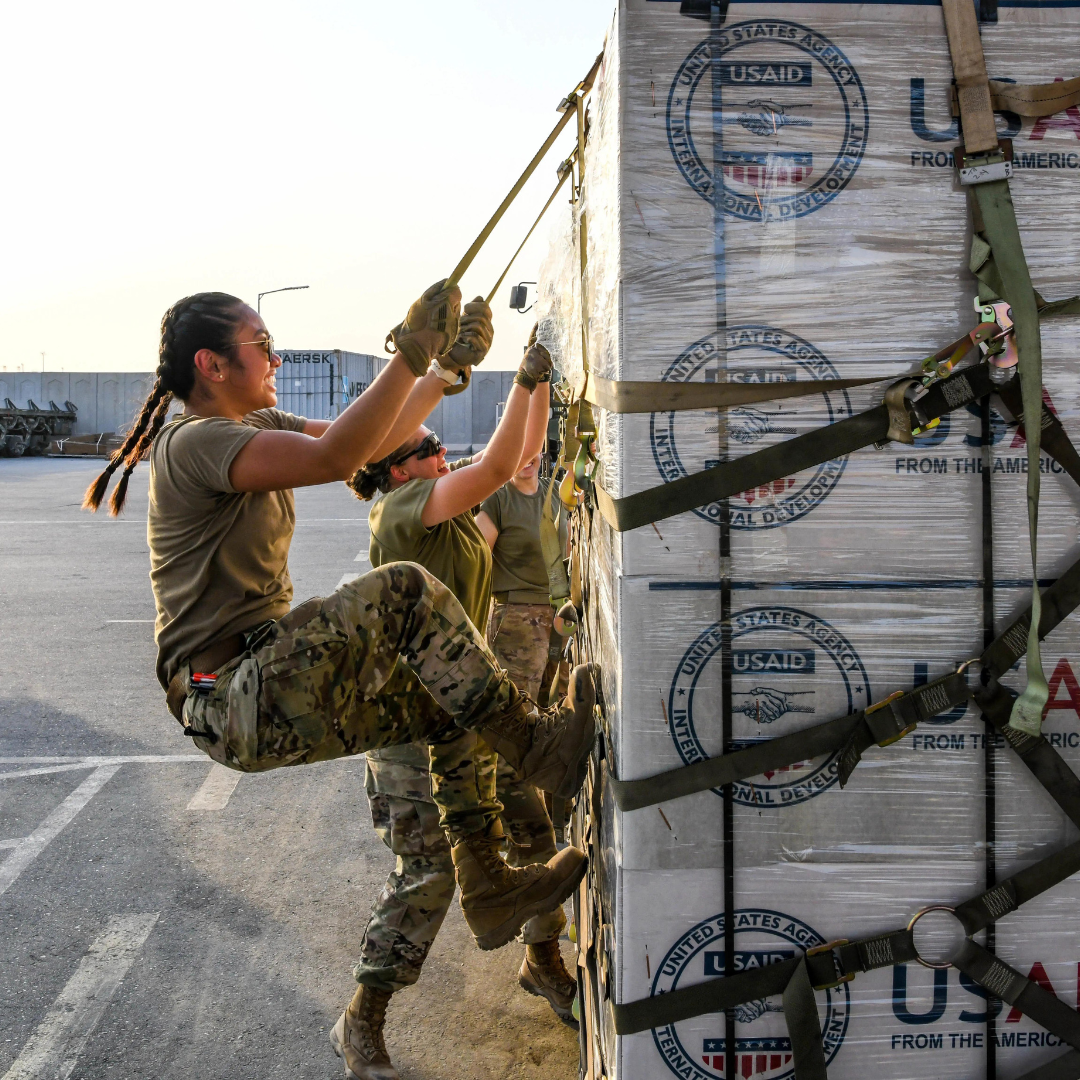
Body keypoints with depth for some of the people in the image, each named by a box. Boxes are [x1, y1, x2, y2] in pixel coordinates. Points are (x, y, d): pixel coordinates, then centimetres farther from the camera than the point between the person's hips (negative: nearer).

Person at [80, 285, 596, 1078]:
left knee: (450, 698, 15)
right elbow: (336, 457, -31)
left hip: (272, 692, 10)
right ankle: (537, 744, -16)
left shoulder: (258, 428, 15)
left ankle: (488, 886, 20)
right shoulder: (195, 442, -15)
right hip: (230, 700, -10)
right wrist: (410, 355, -28)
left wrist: (450, 365, 9)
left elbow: (380, 440, 19)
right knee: (402, 591, -27)